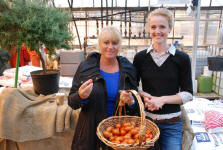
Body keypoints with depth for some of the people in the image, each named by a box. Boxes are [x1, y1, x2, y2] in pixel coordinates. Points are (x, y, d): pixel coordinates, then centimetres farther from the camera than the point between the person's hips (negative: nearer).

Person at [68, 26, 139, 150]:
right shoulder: (85, 67, -8)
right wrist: (81, 96, -25)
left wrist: (131, 102, -18)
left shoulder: (128, 69, -2)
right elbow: (71, 101, -3)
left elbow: (137, 106, 5)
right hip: (90, 132, -1)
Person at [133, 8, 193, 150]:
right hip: (146, 118, 2)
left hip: (172, 124, -1)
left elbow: (188, 94, -3)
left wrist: (162, 99, -17)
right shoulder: (140, 57, -1)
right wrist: (144, 95, -13)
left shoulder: (182, 58, -5)